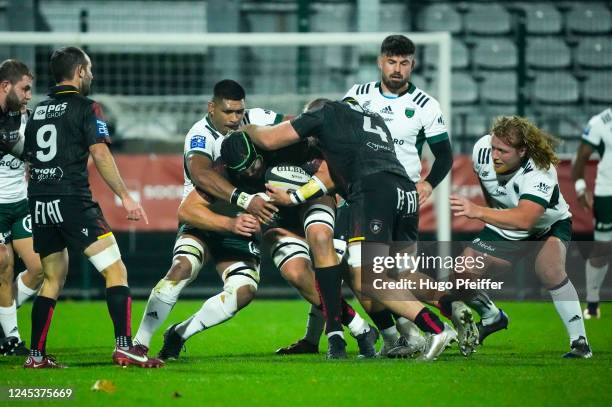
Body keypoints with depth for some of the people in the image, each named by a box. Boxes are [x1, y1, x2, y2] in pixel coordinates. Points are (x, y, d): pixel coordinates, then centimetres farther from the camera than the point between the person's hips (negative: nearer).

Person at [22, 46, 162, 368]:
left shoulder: (38, 111, 17)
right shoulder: (85, 108, -3)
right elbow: (100, 154, -13)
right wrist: (125, 197, -12)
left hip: (39, 205, 7)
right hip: (72, 202, -7)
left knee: (53, 279, 17)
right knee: (115, 271, -6)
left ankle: (36, 355, 13)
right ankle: (124, 346, -18)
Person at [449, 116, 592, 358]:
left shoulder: (541, 173, -40)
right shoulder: (482, 149, -23)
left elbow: (524, 219, -56)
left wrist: (478, 212, -64)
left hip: (548, 226, -5)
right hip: (503, 229, 5)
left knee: (549, 271, -34)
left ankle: (579, 342, -24)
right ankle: (492, 318, 28)